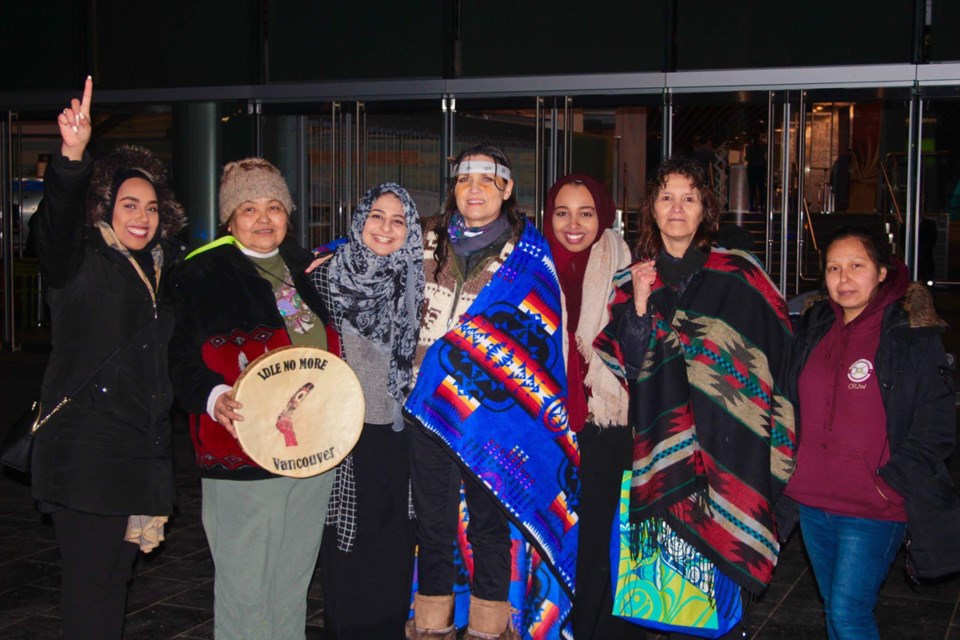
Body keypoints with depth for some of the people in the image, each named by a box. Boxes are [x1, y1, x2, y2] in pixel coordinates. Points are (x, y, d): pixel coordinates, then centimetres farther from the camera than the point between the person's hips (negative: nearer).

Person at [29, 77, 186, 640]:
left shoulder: (162, 267, 14)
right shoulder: (82, 262, -5)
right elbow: (55, 225, -25)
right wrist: (72, 156, -43)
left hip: (144, 449, 6)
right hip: (87, 450, -6)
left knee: (117, 574, 15)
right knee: (90, 582, -3)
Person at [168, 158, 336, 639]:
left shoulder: (306, 269, 15)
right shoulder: (203, 275, -3)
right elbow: (183, 360, -9)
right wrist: (214, 397, -26)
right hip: (244, 458, -5)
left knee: (293, 583, 15)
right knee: (245, 590, -2)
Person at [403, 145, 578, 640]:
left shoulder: (529, 254, 0)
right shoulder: (430, 243, 8)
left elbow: (542, 337, 1)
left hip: (492, 409, -3)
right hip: (428, 405, 3)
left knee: (490, 520, 7)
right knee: (432, 519, 11)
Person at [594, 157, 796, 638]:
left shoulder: (738, 276, 1)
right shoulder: (636, 279, 9)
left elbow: (774, 358, 1)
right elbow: (625, 367, 3)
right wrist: (639, 305, -8)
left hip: (725, 451, -2)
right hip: (660, 449, 2)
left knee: (719, 559, -4)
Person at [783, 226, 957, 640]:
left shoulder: (912, 335, -9)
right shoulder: (813, 327, 7)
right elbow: (792, 402, 18)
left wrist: (891, 482, -14)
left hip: (873, 510, -5)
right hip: (812, 500, 6)